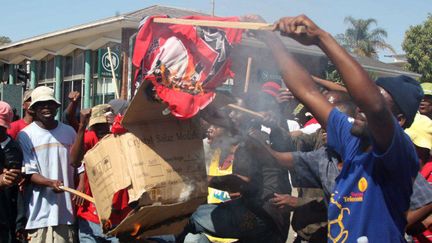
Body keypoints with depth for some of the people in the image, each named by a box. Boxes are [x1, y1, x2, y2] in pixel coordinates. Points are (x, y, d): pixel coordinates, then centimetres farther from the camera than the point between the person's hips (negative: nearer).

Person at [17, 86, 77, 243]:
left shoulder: (69, 132, 9)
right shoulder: (25, 135, -1)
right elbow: (29, 173, -4)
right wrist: (50, 183, -21)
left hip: (66, 209, 3)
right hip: (39, 211, -2)